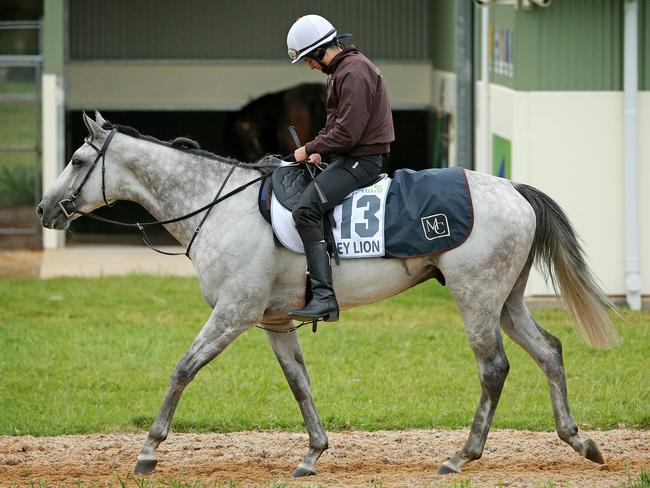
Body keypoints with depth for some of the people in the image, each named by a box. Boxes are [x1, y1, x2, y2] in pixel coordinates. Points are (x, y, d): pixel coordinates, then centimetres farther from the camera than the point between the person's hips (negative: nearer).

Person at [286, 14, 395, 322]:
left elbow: (347, 132, -23)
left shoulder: (353, 72, -17)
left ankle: (324, 297, -31)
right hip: (346, 158, 11)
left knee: (306, 210, -25)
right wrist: (319, 152, 12)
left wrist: (310, 149, -12)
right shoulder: (341, 70, 18)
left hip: (361, 160, -11)